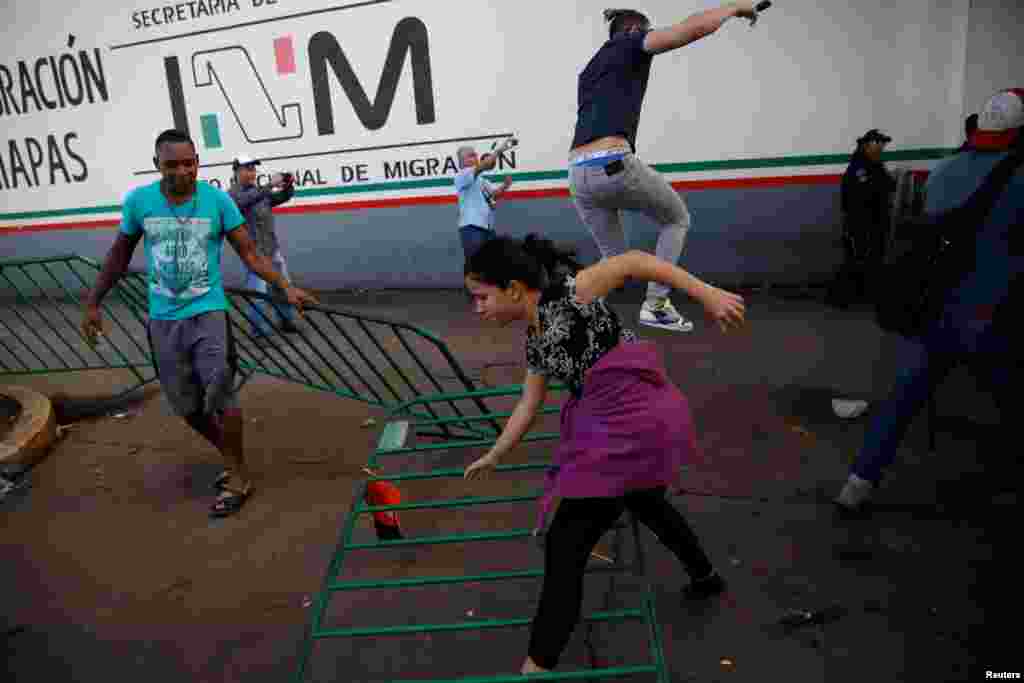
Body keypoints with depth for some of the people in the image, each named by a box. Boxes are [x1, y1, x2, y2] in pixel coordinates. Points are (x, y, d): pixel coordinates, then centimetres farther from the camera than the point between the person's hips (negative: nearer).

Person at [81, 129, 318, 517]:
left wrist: (286, 288, -14)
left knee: (220, 396, -10)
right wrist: (92, 303, 13)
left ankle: (239, 478, 7)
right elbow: (119, 255, 10)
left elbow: (249, 253, -4)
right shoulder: (138, 201, -3)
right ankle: (231, 458, 31)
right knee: (186, 406, 10)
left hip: (208, 312, -3)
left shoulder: (217, 200, -8)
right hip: (163, 319, 3)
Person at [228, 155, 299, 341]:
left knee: (283, 287, 17)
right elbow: (248, 200, -30)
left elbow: (284, 197, 14)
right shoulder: (233, 194, -9)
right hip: (254, 252, -7)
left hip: (273, 249, 7)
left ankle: (287, 322, 32)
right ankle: (260, 332, 3)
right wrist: (270, 184, -36)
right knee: (258, 294, -7)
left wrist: (288, 184, -7)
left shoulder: (260, 191, 12)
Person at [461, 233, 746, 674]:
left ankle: (537, 667, 10)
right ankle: (704, 577, 62)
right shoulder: (535, 340, 10)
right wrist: (494, 457, 30)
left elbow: (633, 261, -15)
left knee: (564, 549, -4)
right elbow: (529, 405, 20)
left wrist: (706, 294, -19)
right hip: (638, 424, 10)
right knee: (646, 504, 36)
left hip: (633, 426, -10)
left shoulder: (564, 297, -15)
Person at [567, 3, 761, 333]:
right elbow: (696, 27, -3)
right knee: (677, 220, 18)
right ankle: (655, 305, 10)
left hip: (578, 175, 7)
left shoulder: (589, 70, 30)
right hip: (614, 164, -7)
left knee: (613, 260, 20)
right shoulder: (629, 45, 8)